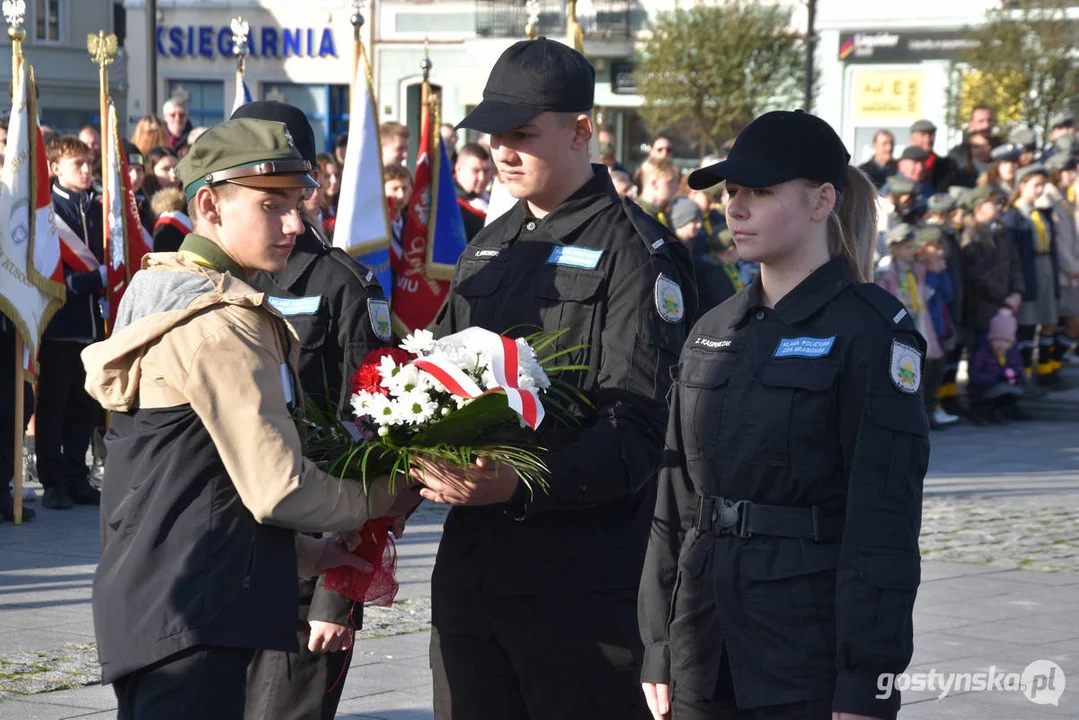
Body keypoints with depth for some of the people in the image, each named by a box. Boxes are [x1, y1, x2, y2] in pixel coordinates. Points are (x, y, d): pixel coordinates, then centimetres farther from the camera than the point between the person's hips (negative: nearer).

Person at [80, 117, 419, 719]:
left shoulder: (159, 296, 16)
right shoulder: (223, 325, -15)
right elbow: (278, 489, -18)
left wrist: (306, 555, 18)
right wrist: (384, 497, 0)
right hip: (194, 620, -10)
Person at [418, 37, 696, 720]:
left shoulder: (637, 252, -7)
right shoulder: (488, 250, 17)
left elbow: (639, 429, -16)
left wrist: (522, 485, -28)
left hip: (584, 580, -7)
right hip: (470, 568, 7)